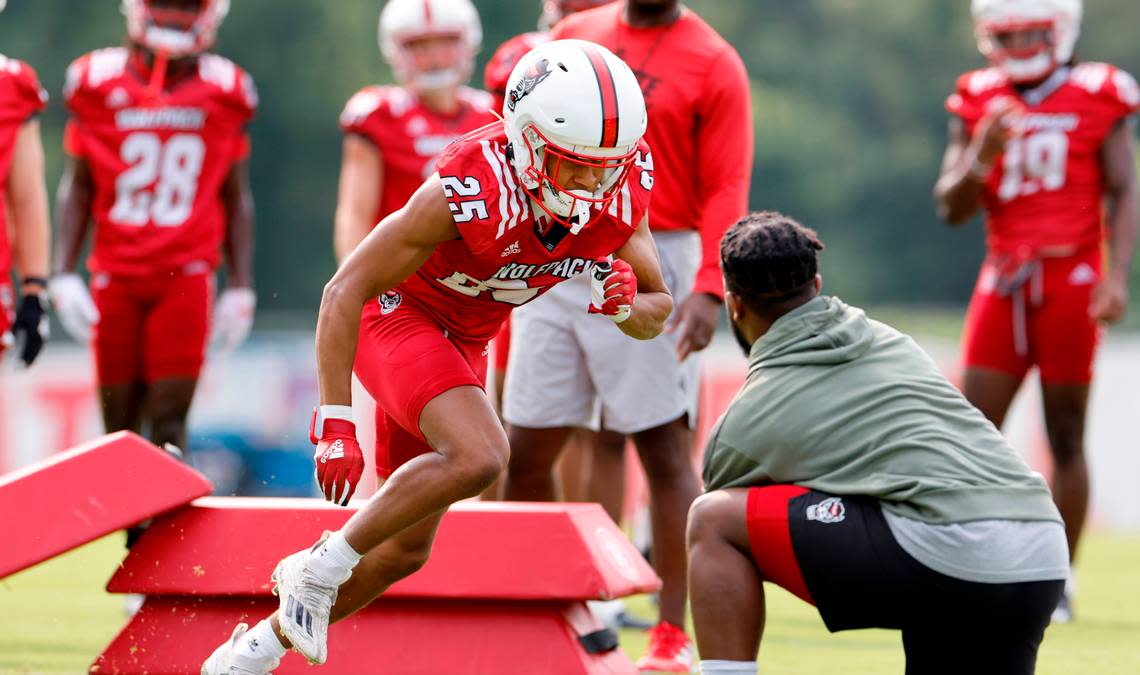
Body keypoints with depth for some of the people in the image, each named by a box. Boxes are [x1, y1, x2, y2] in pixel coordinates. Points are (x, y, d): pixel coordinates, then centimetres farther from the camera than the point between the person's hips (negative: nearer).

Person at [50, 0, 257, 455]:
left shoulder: (223, 91, 5)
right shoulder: (100, 83, 4)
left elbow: (236, 197, 12)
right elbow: (76, 186, 9)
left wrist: (240, 286, 7)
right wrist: (63, 273, 1)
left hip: (185, 276, -1)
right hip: (115, 276, 1)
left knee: (169, 418, -11)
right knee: (119, 423, 3)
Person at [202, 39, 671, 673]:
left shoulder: (623, 188, -17)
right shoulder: (469, 192, -33)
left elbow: (658, 313, -2)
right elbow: (344, 292, -28)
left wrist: (627, 304, -26)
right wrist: (335, 423, -31)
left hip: (464, 341, 7)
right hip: (398, 313, -7)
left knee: (406, 547, 11)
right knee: (478, 456, -33)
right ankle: (322, 568, -15)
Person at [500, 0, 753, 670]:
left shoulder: (713, 65, -5)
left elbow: (725, 188, -9)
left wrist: (709, 288, -20)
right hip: (558, 261, 5)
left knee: (665, 451, -5)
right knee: (526, 450, 6)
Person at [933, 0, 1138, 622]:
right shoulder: (979, 103, 9)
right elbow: (952, 209, 6)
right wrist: (984, 151, -11)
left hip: (1070, 279, -3)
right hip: (1003, 282, 4)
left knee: (1066, 436, 0)